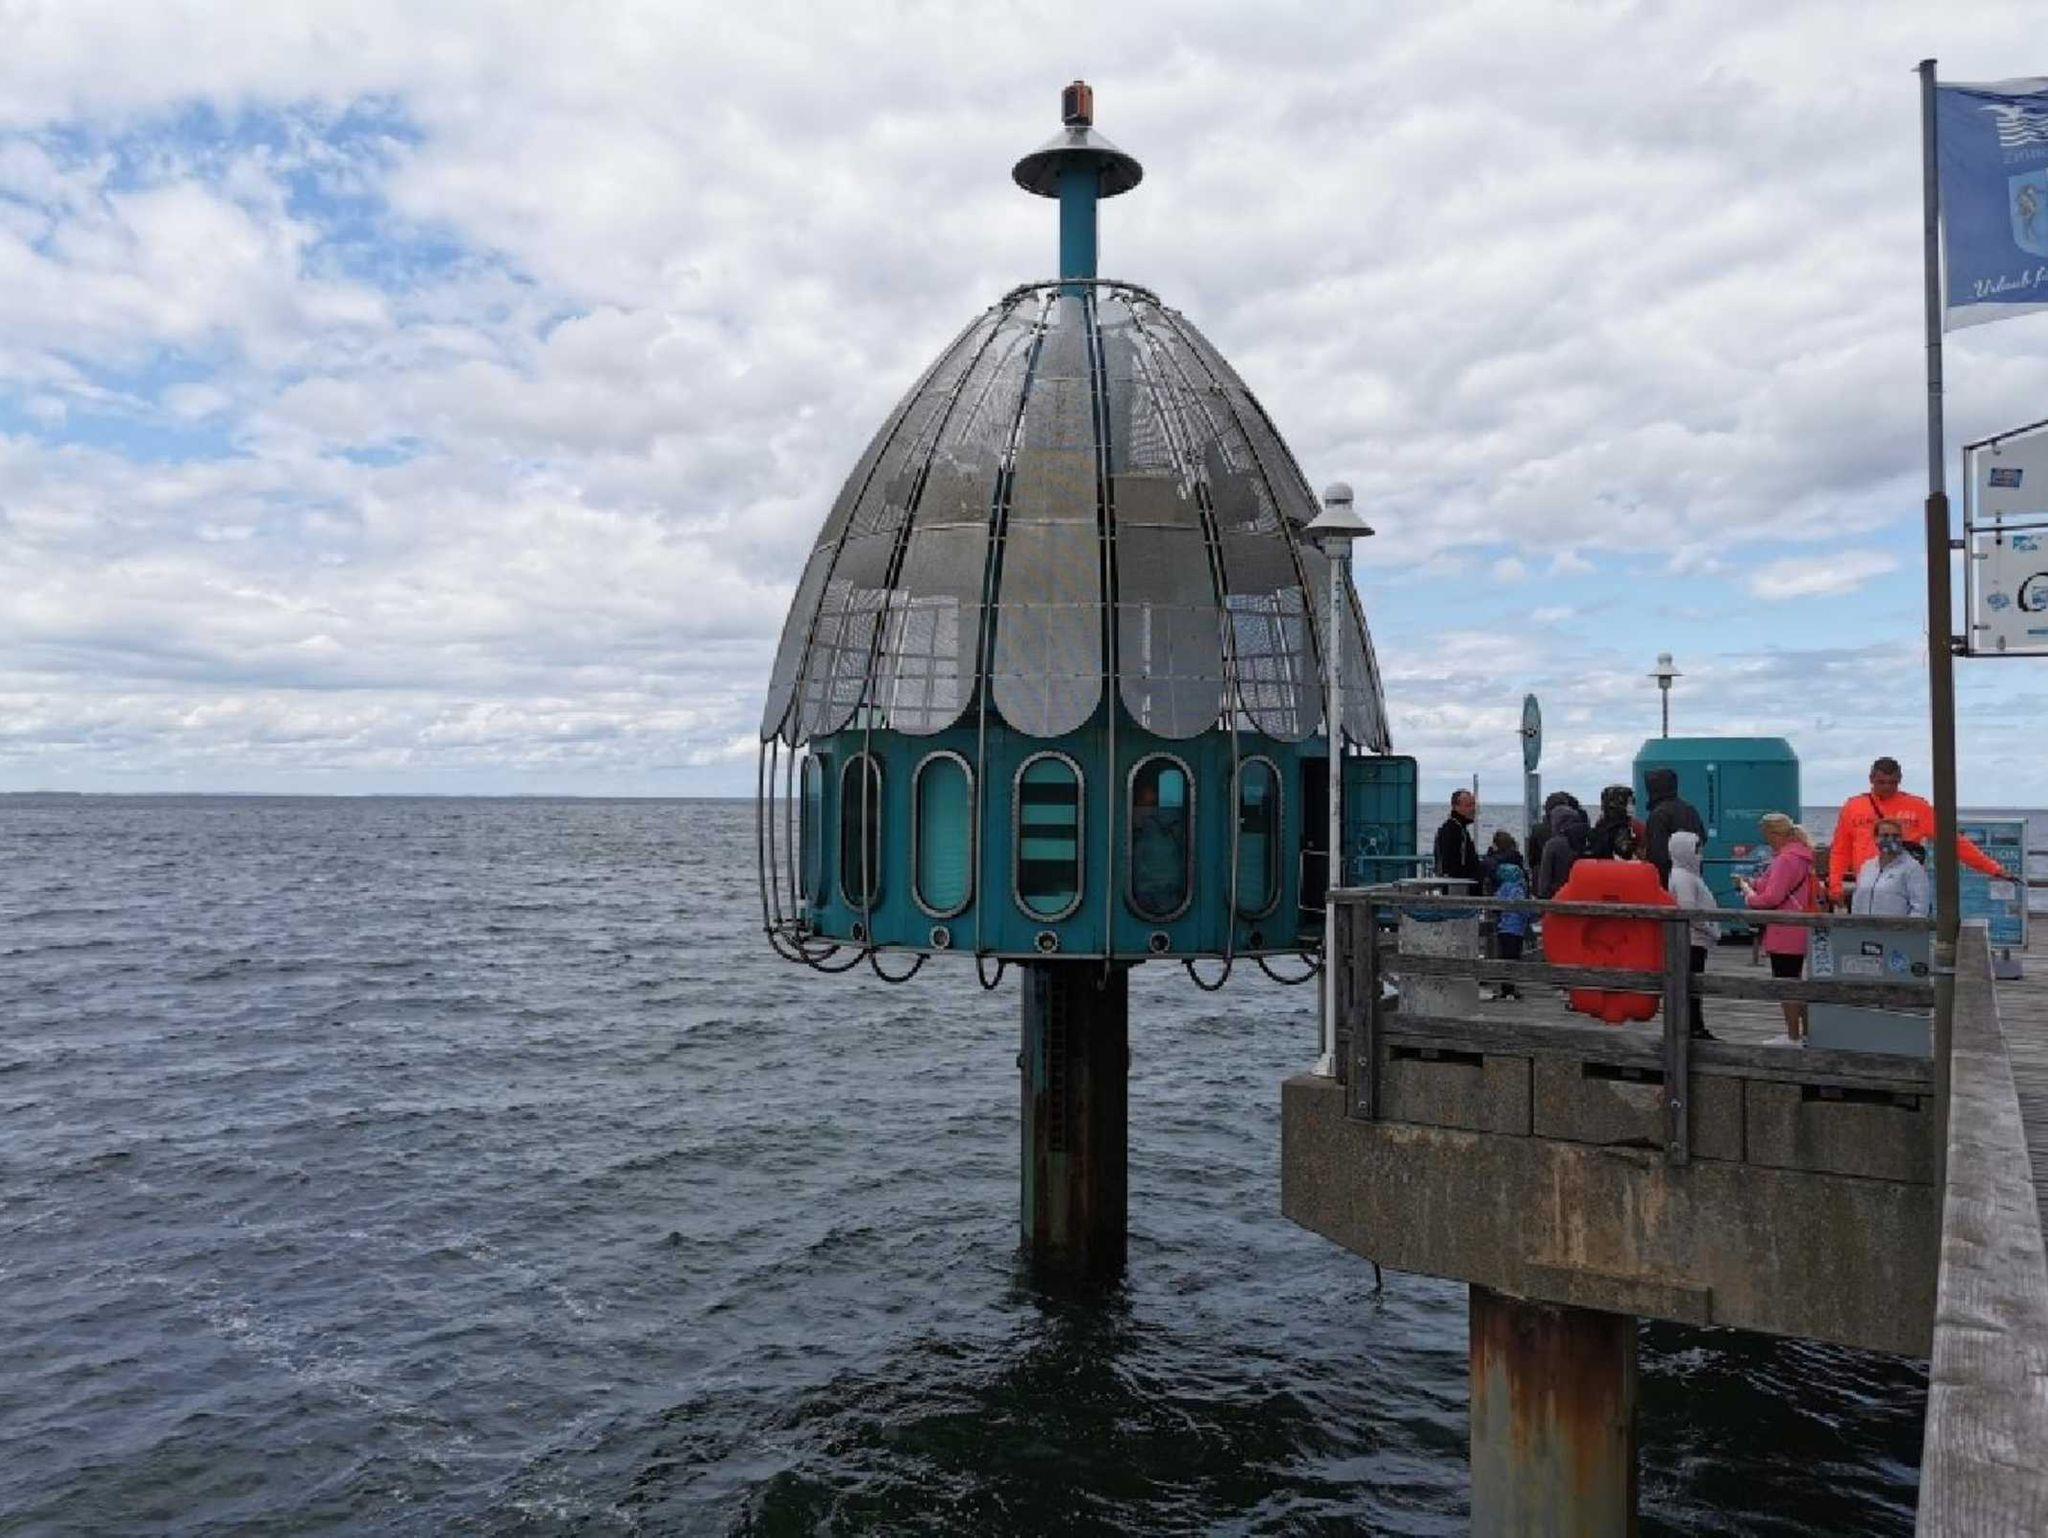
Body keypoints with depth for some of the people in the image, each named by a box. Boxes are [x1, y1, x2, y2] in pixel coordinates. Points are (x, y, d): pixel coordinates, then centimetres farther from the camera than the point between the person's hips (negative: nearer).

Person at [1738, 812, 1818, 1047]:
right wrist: (1753, 884, 8)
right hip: (1799, 933, 10)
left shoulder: (1785, 859, -19)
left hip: (1784, 934, -10)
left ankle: (1792, 1036, 3)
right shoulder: (1801, 856, 14)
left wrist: (1749, 894, -5)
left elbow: (1772, 897, -22)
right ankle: (1805, 1033, 26)